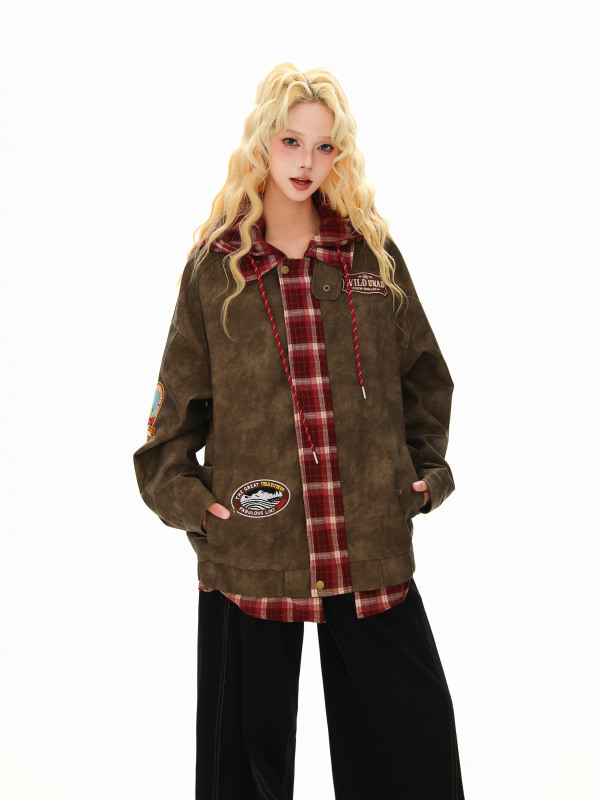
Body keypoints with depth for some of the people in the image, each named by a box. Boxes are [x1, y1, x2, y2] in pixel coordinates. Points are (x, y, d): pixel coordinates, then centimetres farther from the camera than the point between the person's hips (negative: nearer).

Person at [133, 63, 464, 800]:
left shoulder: (374, 254, 6)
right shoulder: (214, 266, 3)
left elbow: (422, 376, 13)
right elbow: (179, 400, 6)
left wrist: (425, 469, 7)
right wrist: (180, 491, -4)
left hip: (371, 541, 1)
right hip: (250, 544, -1)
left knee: (413, 738, 9)